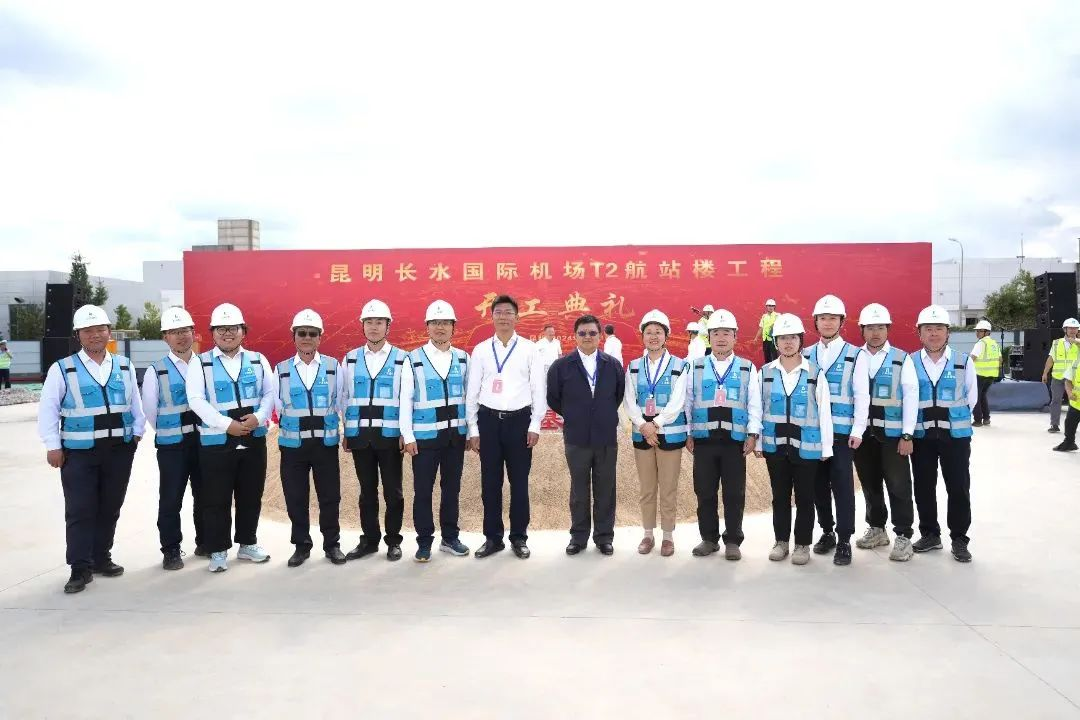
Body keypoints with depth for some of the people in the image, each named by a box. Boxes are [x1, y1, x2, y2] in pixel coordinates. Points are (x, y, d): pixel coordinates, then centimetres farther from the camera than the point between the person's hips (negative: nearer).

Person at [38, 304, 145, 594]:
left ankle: (101, 559, 26)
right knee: (80, 512, -2)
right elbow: (47, 410, -3)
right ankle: (80, 569, 5)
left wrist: (137, 432, 5)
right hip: (79, 451, -3)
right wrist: (53, 446, -6)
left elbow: (136, 404, 14)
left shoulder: (124, 367, 8)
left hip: (119, 449, 4)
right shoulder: (62, 369, -3)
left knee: (110, 508, 12)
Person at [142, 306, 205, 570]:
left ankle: (204, 543, 27)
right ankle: (171, 551, 15)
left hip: (204, 440, 3)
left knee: (205, 495, 12)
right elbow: (150, 409, 0)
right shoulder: (156, 371, -4)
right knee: (171, 499, 3)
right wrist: (169, 433, 5)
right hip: (172, 444, -2)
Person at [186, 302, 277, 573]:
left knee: (251, 497, 12)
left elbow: (270, 393, 4)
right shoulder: (200, 363, -1)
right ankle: (218, 551, 16)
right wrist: (227, 424, -20)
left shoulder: (258, 360, 8)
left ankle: (247, 544, 27)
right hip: (216, 442, -3)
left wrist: (258, 417, -15)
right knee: (216, 500, 3)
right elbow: (196, 400, -12)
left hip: (254, 440, 3)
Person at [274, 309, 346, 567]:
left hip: (326, 441, -1)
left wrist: (324, 425, 3)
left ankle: (332, 544, 19)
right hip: (293, 443, 1)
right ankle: (301, 546, 21)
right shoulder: (281, 370, 3)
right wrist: (295, 424, 7)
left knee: (330, 496, 5)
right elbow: (279, 405, 7)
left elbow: (339, 402, 4)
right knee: (295, 498, 7)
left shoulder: (333, 366, 1)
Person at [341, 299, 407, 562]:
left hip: (390, 435, -2)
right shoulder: (350, 359, 7)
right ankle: (369, 539, 21)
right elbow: (343, 398, 9)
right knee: (367, 490, 10)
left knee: (393, 490, 4)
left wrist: (405, 433, -6)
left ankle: (393, 540, 17)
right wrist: (344, 432, 6)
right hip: (359, 435, 2)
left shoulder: (401, 359, -1)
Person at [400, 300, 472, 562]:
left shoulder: (463, 358, 5)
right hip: (425, 435, -3)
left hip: (456, 433, 3)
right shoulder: (414, 359, -4)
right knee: (423, 490, 3)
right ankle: (424, 542, 16)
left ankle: (449, 537, 25)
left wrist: (472, 430, 5)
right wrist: (408, 436, -8)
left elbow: (469, 396, 7)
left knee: (452, 488, 12)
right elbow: (405, 401, -5)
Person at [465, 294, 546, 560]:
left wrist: (535, 425, -4)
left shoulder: (529, 349, 1)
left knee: (519, 482, 7)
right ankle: (493, 538, 21)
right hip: (488, 419, 1)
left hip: (519, 420, -1)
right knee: (490, 482, 8)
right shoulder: (480, 350, 5)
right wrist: (472, 429, 2)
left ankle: (519, 537, 21)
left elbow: (539, 389, 1)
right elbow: (472, 391, 6)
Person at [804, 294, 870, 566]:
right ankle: (826, 532, 24)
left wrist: (857, 431, -10)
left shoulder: (855, 355, -1)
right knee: (819, 483, 9)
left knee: (842, 484, -3)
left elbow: (862, 396, -4)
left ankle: (844, 540, 6)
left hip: (841, 431, -3)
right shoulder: (806, 355, 8)